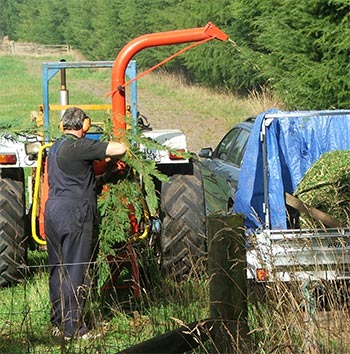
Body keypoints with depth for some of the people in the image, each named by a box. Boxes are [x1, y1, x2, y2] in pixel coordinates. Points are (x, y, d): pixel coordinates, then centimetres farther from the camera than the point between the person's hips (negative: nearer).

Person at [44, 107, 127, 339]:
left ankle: (58, 322, 22)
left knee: (58, 269, 14)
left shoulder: (55, 148, 16)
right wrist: (111, 159, 5)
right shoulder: (80, 146, -12)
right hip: (74, 213, -9)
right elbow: (121, 149, -17)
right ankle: (73, 328, -1)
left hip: (52, 209, 9)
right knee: (76, 271, -4)